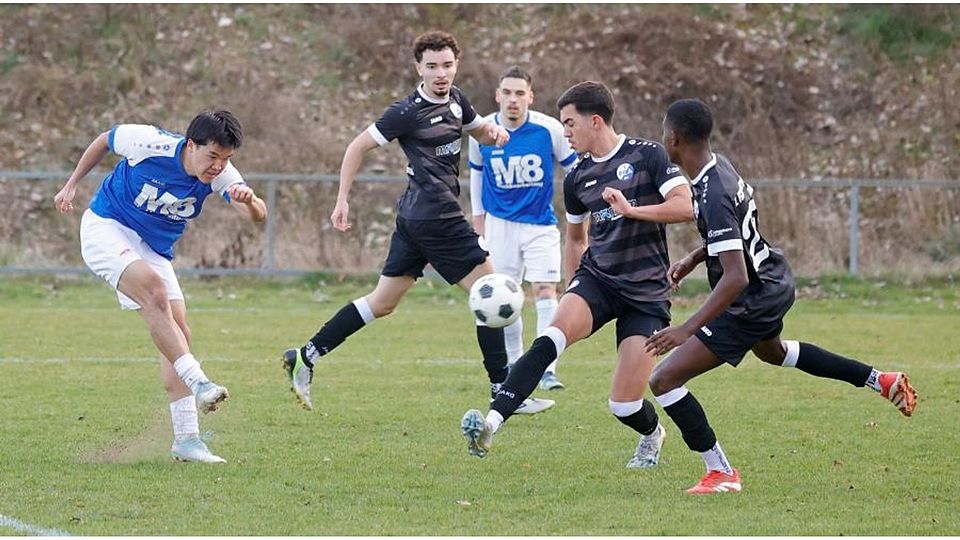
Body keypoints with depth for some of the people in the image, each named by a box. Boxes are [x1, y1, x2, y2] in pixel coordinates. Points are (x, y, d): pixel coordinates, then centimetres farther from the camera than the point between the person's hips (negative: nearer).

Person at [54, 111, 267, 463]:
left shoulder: (221, 175, -14)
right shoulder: (152, 144, -24)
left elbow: (258, 216, -27)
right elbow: (104, 141, -3)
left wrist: (249, 200, -51)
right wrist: (71, 186, 6)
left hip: (155, 249, 5)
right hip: (106, 227, -5)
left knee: (179, 334, -4)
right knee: (153, 291, -32)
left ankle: (186, 438, -2)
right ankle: (199, 384, -37)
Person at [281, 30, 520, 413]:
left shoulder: (455, 100, 11)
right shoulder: (408, 112, -12)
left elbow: (479, 130, 28)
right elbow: (359, 146, -5)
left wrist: (493, 132, 4)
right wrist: (342, 200, -5)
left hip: (414, 218, 9)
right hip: (436, 217, -9)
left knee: (382, 303, 13)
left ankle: (306, 357, 13)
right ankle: (503, 389, -1)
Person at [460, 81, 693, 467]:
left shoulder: (647, 156, -6)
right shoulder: (577, 178, 10)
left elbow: (686, 207, -16)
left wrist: (631, 210, -23)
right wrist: (572, 295, 23)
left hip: (646, 292, -4)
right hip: (596, 277, 4)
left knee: (624, 405, -8)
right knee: (551, 339, -29)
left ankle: (652, 435, 30)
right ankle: (490, 425, -41)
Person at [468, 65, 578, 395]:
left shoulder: (549, 130, -14)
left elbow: (573, 168, 0)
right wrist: (478, 215, 13)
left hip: (541, 224, -2)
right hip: (500, 223, 2)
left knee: (546, 291, -13)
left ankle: (547, 370, -12)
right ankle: (515, 365, 22)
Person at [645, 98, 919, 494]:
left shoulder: (714, 198, -32)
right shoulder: (720, 165, -2)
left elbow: (736, 278, -36)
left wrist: (687, 330, -37)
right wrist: (691, 260, 12)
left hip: (750, 305, -10)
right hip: (776, 283, 10)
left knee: (664, 380, -11)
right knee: (771, 351, 42)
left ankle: (721, 473, -5)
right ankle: (880, 381, 46)